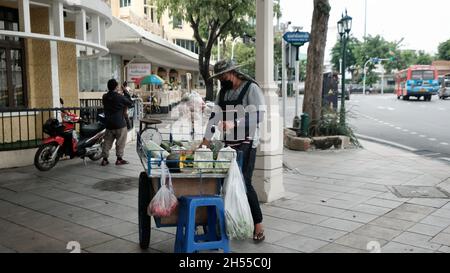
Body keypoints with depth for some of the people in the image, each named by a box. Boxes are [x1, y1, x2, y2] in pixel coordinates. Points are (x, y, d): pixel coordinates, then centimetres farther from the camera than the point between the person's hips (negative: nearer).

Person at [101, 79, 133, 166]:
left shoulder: (105, 97, 2)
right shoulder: (120, 97, -15)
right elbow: (130, 103, -5)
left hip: (109, 124, 5)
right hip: (120, 124, -5)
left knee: (107, 141, 11)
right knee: (120, 142, 6)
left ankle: (105, 159, 12)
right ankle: (119, 159, 9)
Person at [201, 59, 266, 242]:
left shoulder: (251, 88, -8)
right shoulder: (223, 92, 13)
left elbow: (258, 116, -17)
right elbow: (215, 115, 11)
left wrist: (234, 124, -26)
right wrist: (207, 137, 2)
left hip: (246, 143, -7)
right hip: (228, 143, 7)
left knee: (244, 183, -9)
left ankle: (258, 225, 2)